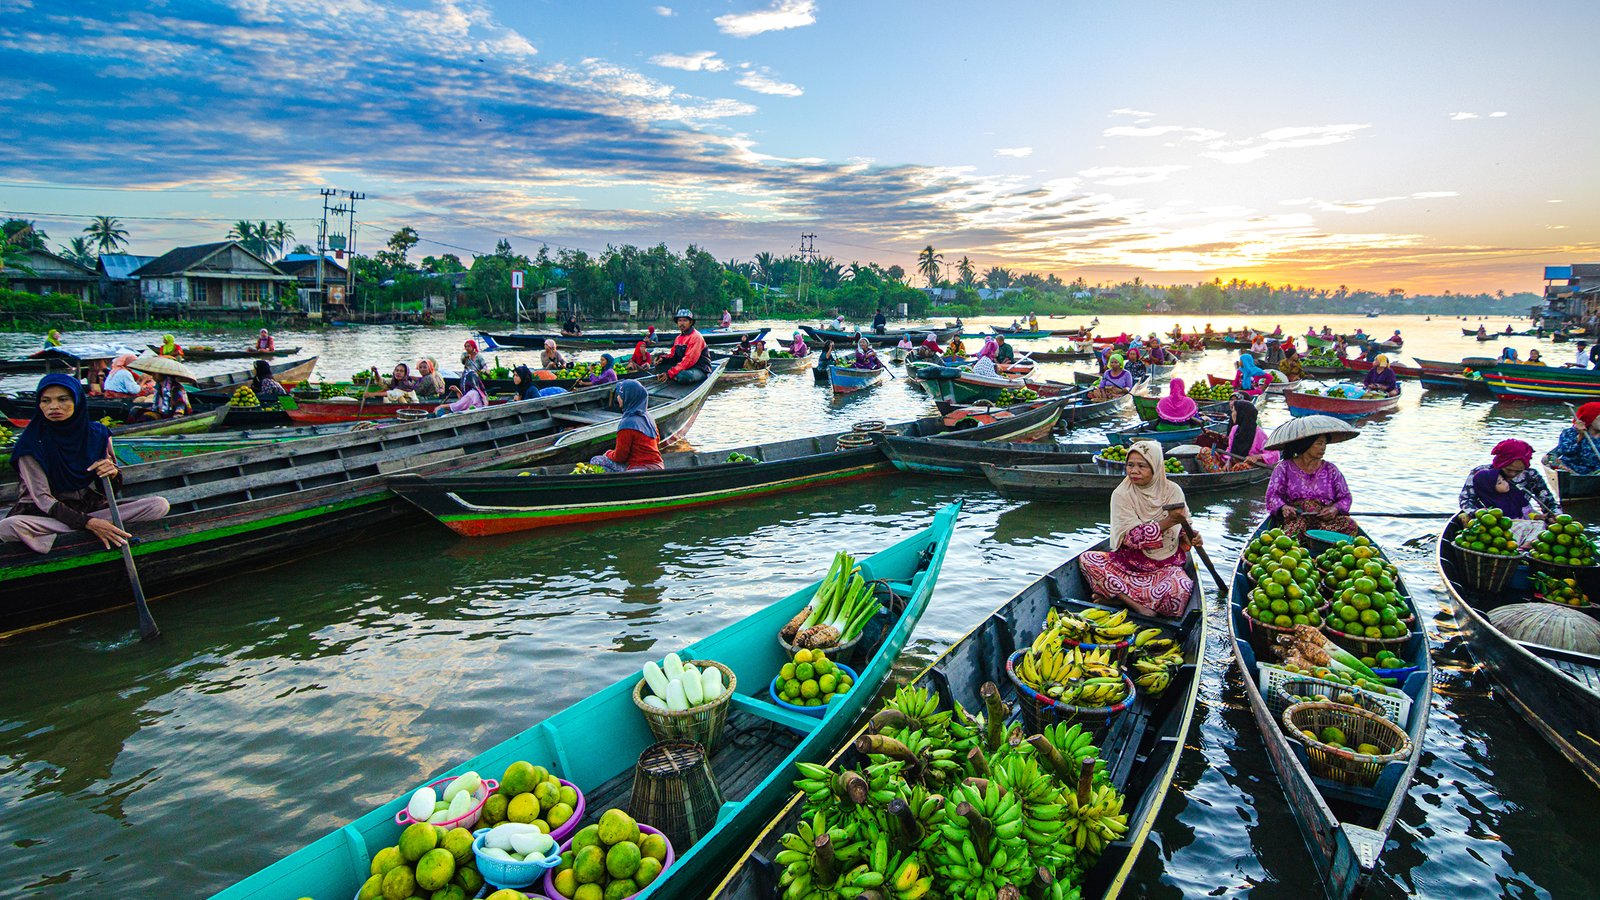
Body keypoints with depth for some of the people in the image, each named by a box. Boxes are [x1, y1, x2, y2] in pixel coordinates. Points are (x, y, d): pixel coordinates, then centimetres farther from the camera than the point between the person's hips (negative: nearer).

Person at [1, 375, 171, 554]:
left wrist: (113, 473, -18)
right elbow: (42, 498, -15)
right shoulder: (31, 443, -12)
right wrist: (89, 523, -28)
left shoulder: (97, 434, -1)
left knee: (159, 505, -17)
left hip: (92, 505, 4)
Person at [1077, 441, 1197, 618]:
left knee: (1181, 588, -33)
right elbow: (1133, 537, -17)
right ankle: (1135, 605, -31)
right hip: (1129, 560, 0)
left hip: (1166, 565, 0)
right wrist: (1168, 522, -22)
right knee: (1087, 559, -24)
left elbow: (1182, 530, 13)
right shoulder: (1122, 494, -8)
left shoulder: (1173, 491, -1)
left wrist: (1188, 539, -10)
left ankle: (1118, 597, -20)